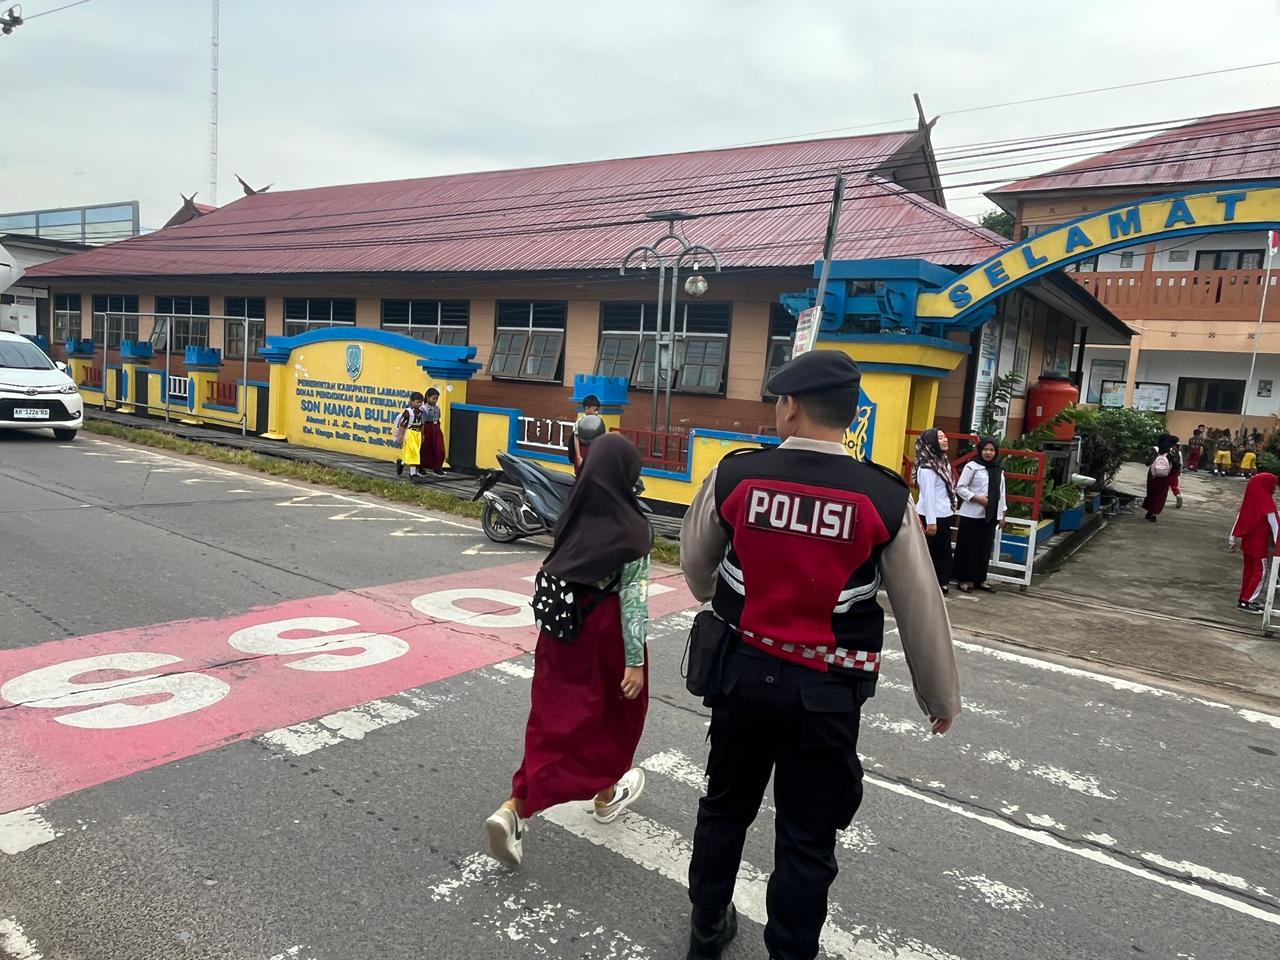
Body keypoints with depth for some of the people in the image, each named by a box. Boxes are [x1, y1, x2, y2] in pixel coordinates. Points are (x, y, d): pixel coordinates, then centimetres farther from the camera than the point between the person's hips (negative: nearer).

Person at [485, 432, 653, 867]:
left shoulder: (574, 513, 0)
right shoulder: (632, 527, -17)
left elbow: (558, 572, 8)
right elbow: (633, 597, -18)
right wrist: (635, 660, -14)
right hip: (607, 634, -4)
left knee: (555, 720, 9)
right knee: (615, 714, 20)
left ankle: (514, 809, -6)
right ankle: (607, 793, 40)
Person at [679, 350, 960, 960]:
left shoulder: (734, 476, -9)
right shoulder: (885, 499, -12)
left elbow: (695, 565, 8)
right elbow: (921, 612, -4)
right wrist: (941, 698, 12)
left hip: (743, 671, 2)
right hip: (824, 691, -2)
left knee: (724, 806, 23)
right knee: (807, 840, 14)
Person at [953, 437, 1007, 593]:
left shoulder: (998, 470, 11)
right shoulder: (972, 466, -7)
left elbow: (1001, 493, 14)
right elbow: (959, 488, -9)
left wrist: (1001, 514, 12)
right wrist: (976, 498, -19)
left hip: (990, 516, 5)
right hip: (971, 515, -5)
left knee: (985, 549, 10)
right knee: (968, 548, 1)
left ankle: (980, 579, 20)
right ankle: (964, 579, 9)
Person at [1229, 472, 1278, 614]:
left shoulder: (1250, 500, 2)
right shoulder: (1266, 501, -19)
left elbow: (1240, 519, 7)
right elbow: (1274, 523, -14)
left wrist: (1233, 539, 14)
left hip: (1247, 541, 7)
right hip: (1259, 543, -7)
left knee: (1249, 570, 17)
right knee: (1260, 572, 2)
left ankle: (1245, 598, 25)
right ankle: (1246, 602, 1)